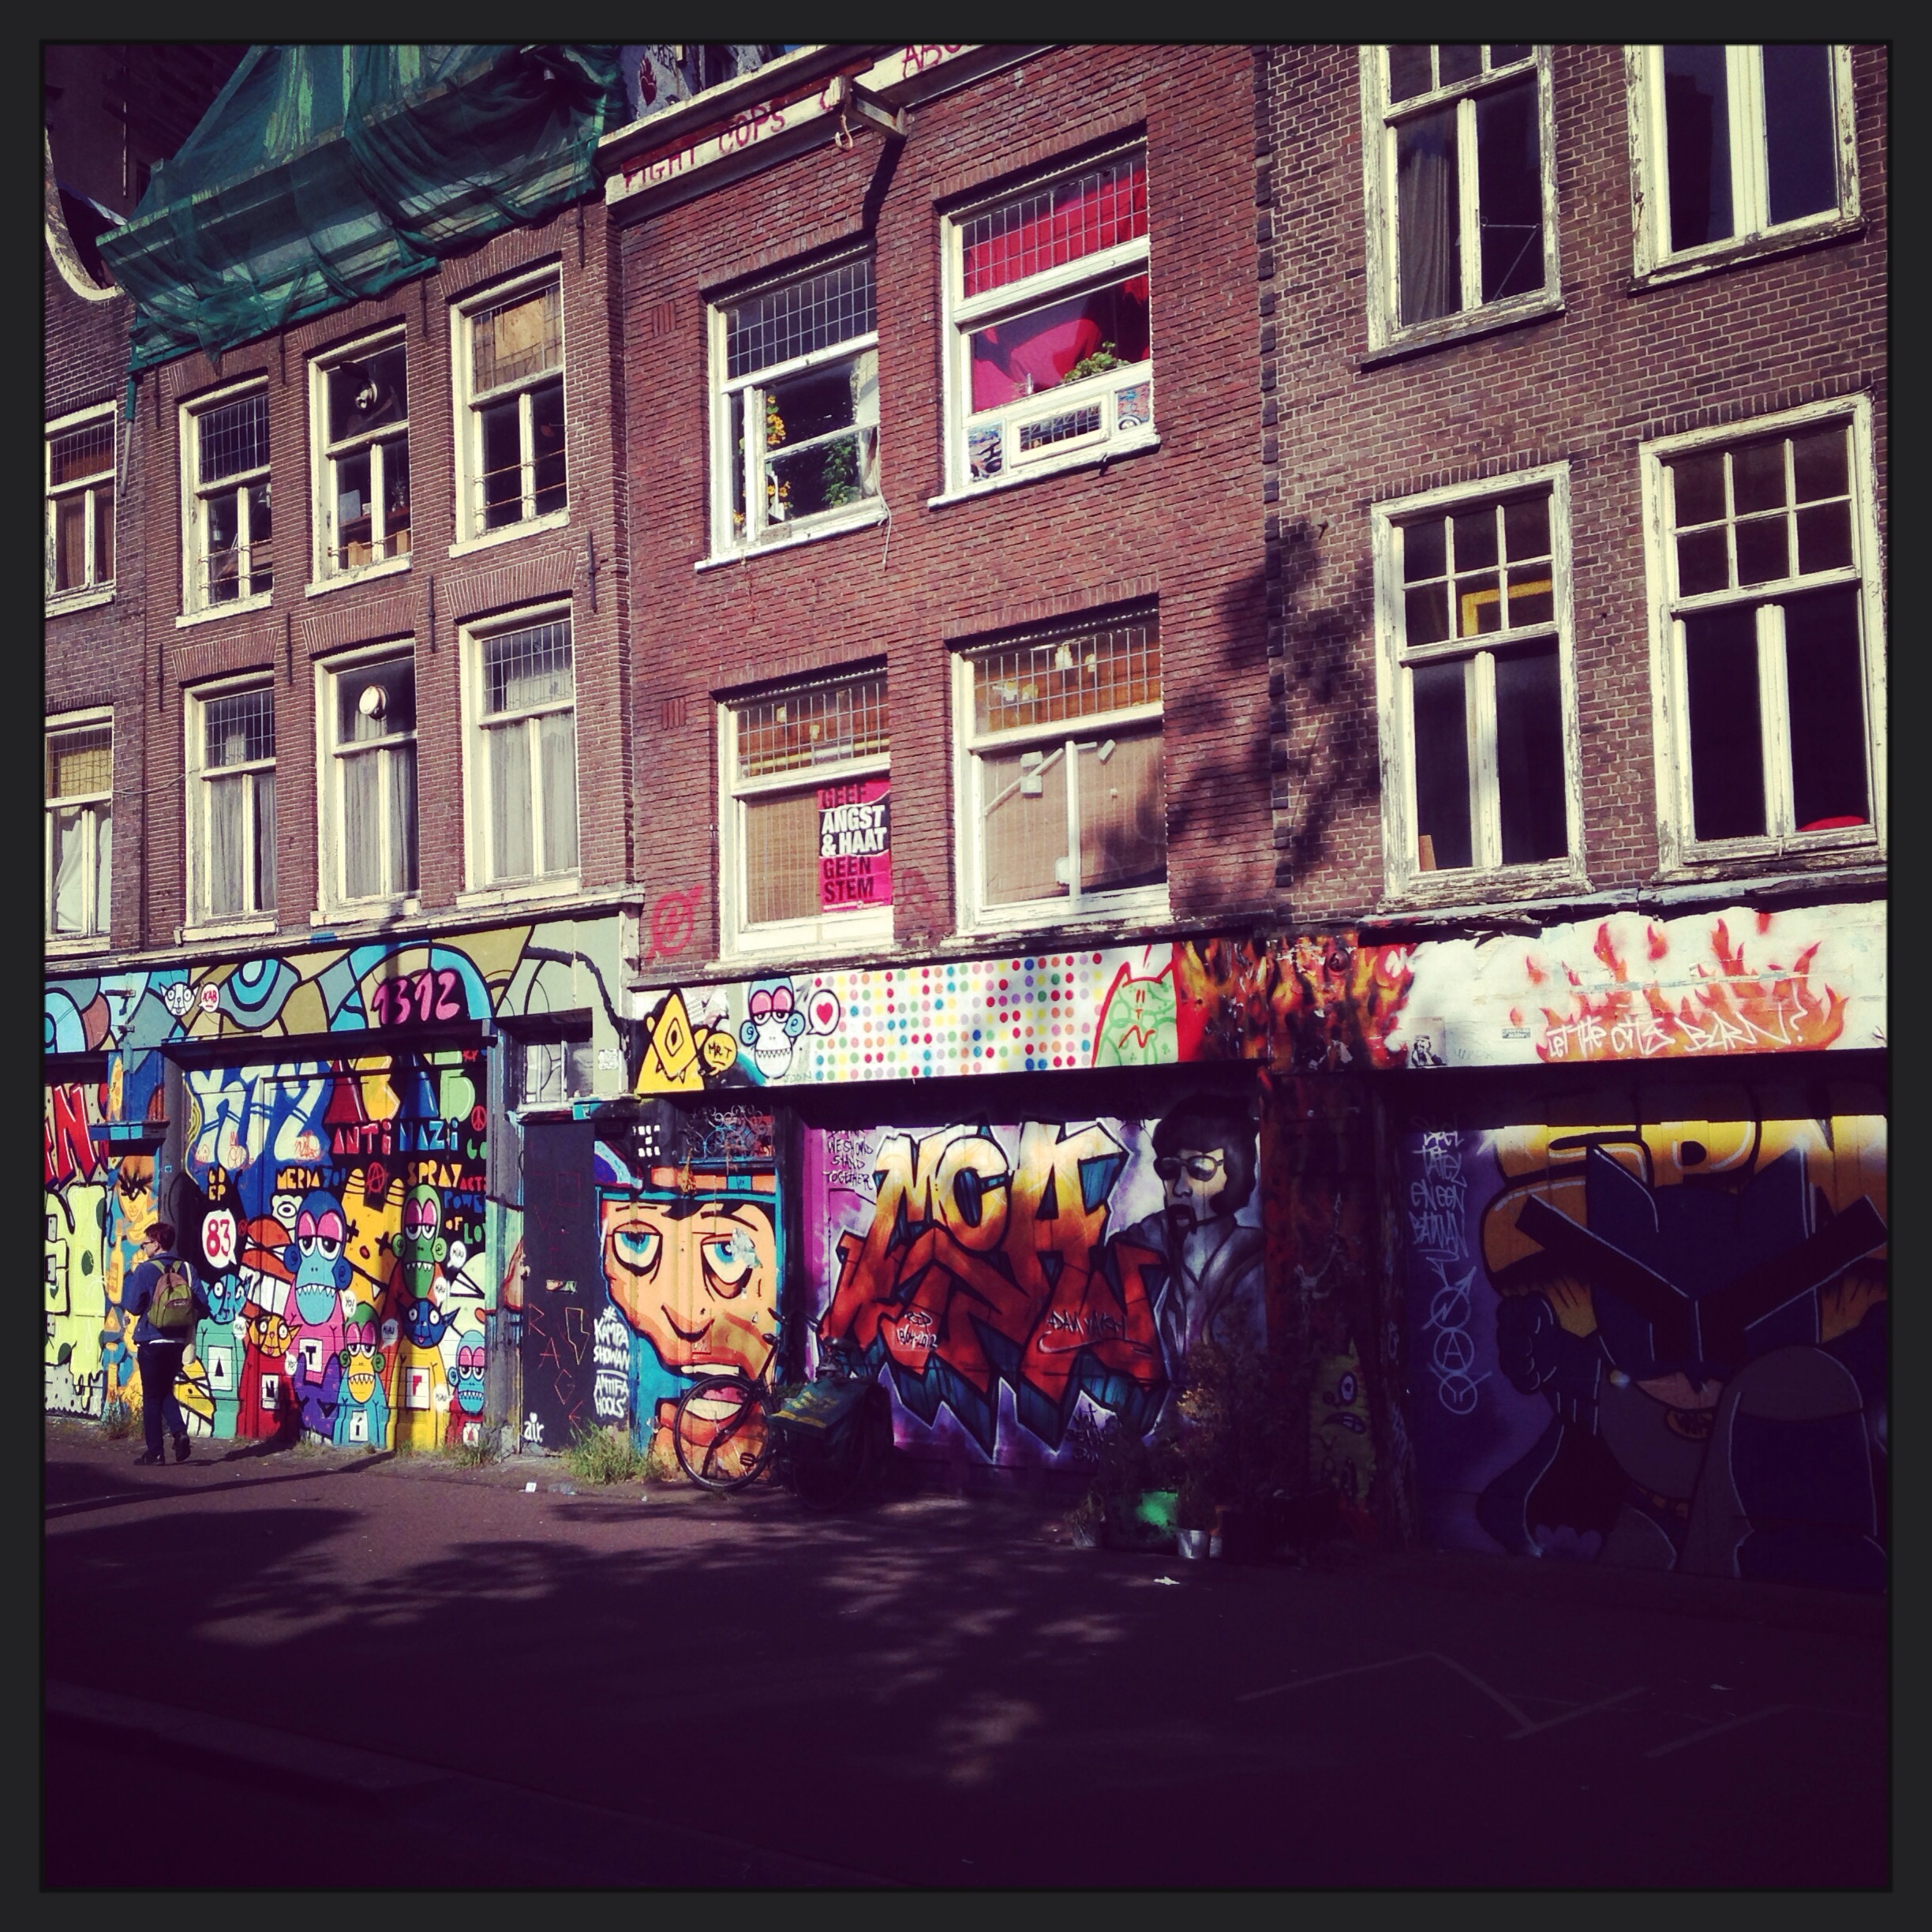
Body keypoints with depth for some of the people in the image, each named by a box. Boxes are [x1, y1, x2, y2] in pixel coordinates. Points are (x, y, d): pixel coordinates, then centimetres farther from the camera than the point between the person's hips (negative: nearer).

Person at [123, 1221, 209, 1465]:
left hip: (151, 1341, -5)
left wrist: (132, 1277, 5)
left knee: (151, 1396, 5)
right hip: (178, 1342, 5)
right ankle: (179, 1431, -5)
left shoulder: (145, 1270, -11)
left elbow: (132, 1306, -10)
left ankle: (154, 1451, 5)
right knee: (166, 1391, 19)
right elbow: (202, 1307, 1)